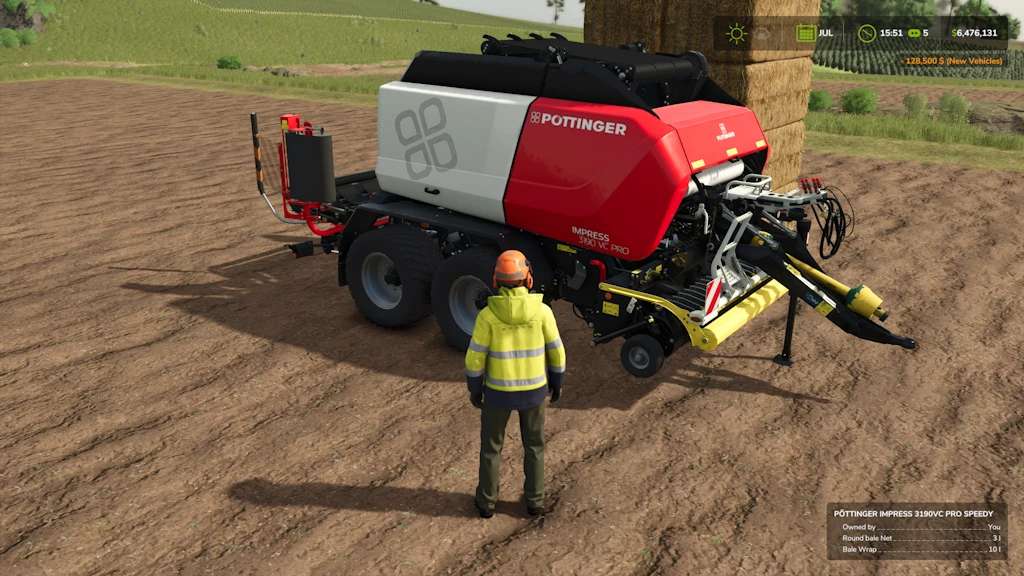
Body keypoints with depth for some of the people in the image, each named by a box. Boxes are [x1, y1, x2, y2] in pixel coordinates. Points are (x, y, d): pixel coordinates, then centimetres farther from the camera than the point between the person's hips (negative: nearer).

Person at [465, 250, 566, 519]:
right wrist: (557, 382, 10)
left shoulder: (488, 314, -19)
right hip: (533, 389, 1)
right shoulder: (542, 311, -15)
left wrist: (474, 389, 4)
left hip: (499, 390, -1)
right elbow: (556, 353, -7)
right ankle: (534, 500, 32)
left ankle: (486, 501, 32)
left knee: (491, 443, 20)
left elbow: (475, 358, -13)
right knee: (534, 444, 22)